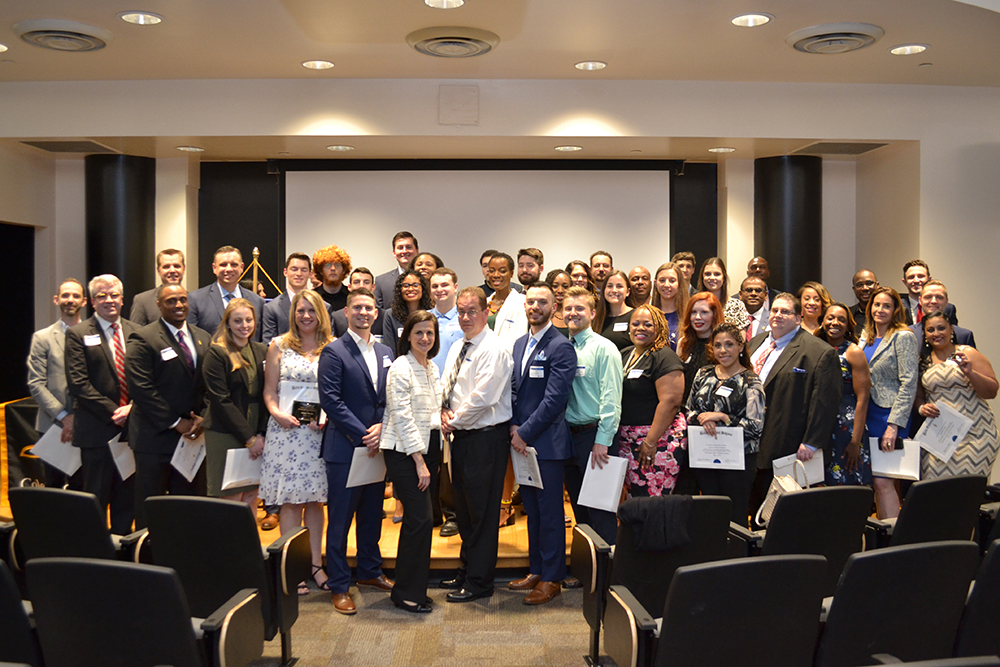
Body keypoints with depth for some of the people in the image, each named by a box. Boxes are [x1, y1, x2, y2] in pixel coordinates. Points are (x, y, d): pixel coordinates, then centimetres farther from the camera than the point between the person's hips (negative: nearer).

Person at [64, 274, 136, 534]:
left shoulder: (135, 332, 11)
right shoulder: (78, 334, 0)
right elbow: (78, 383, -8)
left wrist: (133, 407, -9)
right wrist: (112, 412, -13)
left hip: (132, 427, 4)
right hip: (97, 430, -4)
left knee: (128, 499, 9)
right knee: (95, 500, 2)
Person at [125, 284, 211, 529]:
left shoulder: (203, 339, 12)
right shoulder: (143, 339, -6)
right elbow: (141, 389, -13)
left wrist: (202, 418, -5)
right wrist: (175, 423, -13)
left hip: (193, 435, 5)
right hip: (156, 438, -5)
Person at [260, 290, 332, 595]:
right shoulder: (279, 346, 6)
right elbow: (269, 391, 5)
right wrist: (277, 413, -13)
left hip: (319, 432, 1)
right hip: (286, 430, -1)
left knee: (314, 499, 8)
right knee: (290, 500, 1)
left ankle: (316, 563, 17)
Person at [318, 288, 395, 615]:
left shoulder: (385, 353, 13)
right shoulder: (334, 352, -7)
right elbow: (330, 400, -13)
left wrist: (381, 427, -6)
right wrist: (362, 435, -16)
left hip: (377, 445, 6)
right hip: (345, 447, -6)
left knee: (372, 514, 16)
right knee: (340, 518, 1)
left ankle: (369, 571, 32)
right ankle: (338, 585, 12)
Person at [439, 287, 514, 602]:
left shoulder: (493, 349, -15)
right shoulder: (457, 347, 14)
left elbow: (481, 398, -22)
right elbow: (447, 387, 19)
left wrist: (455, 421, -11)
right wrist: (445, 412, -1)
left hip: (486, 438, -9)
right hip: (461, 436, 9)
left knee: (482, 511, -1)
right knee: (464, 508, 17)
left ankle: (479, 582, 9)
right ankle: (467, 570, 30)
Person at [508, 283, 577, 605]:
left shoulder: (561, 347, -11)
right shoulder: (520, 344, 14)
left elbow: (554, 400, -16)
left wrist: (525, 433, -15)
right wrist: (514, 425, 1)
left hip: (547, 442, -7)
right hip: (522, 441, 8)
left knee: (550, 512, 2)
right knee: (532, 510, 16)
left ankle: (552, 578, 12)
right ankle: (536, 570, 28)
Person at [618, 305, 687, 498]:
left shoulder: (664, 357, -10)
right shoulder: (624, 355, 14)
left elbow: (670, 402, -18)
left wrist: (650, 442, -20)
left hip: (659, 438, -7)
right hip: (627, 441, 8)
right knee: (633, 498, 10)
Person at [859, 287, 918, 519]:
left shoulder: (903, 337, -7)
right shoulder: (865, 338, 14)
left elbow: (908, 385, -13)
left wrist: (893, 425, -18)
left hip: (889, 417, -7)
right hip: (867, 416, 7)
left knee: (882, 481, -10)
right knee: (875, 481, 8)